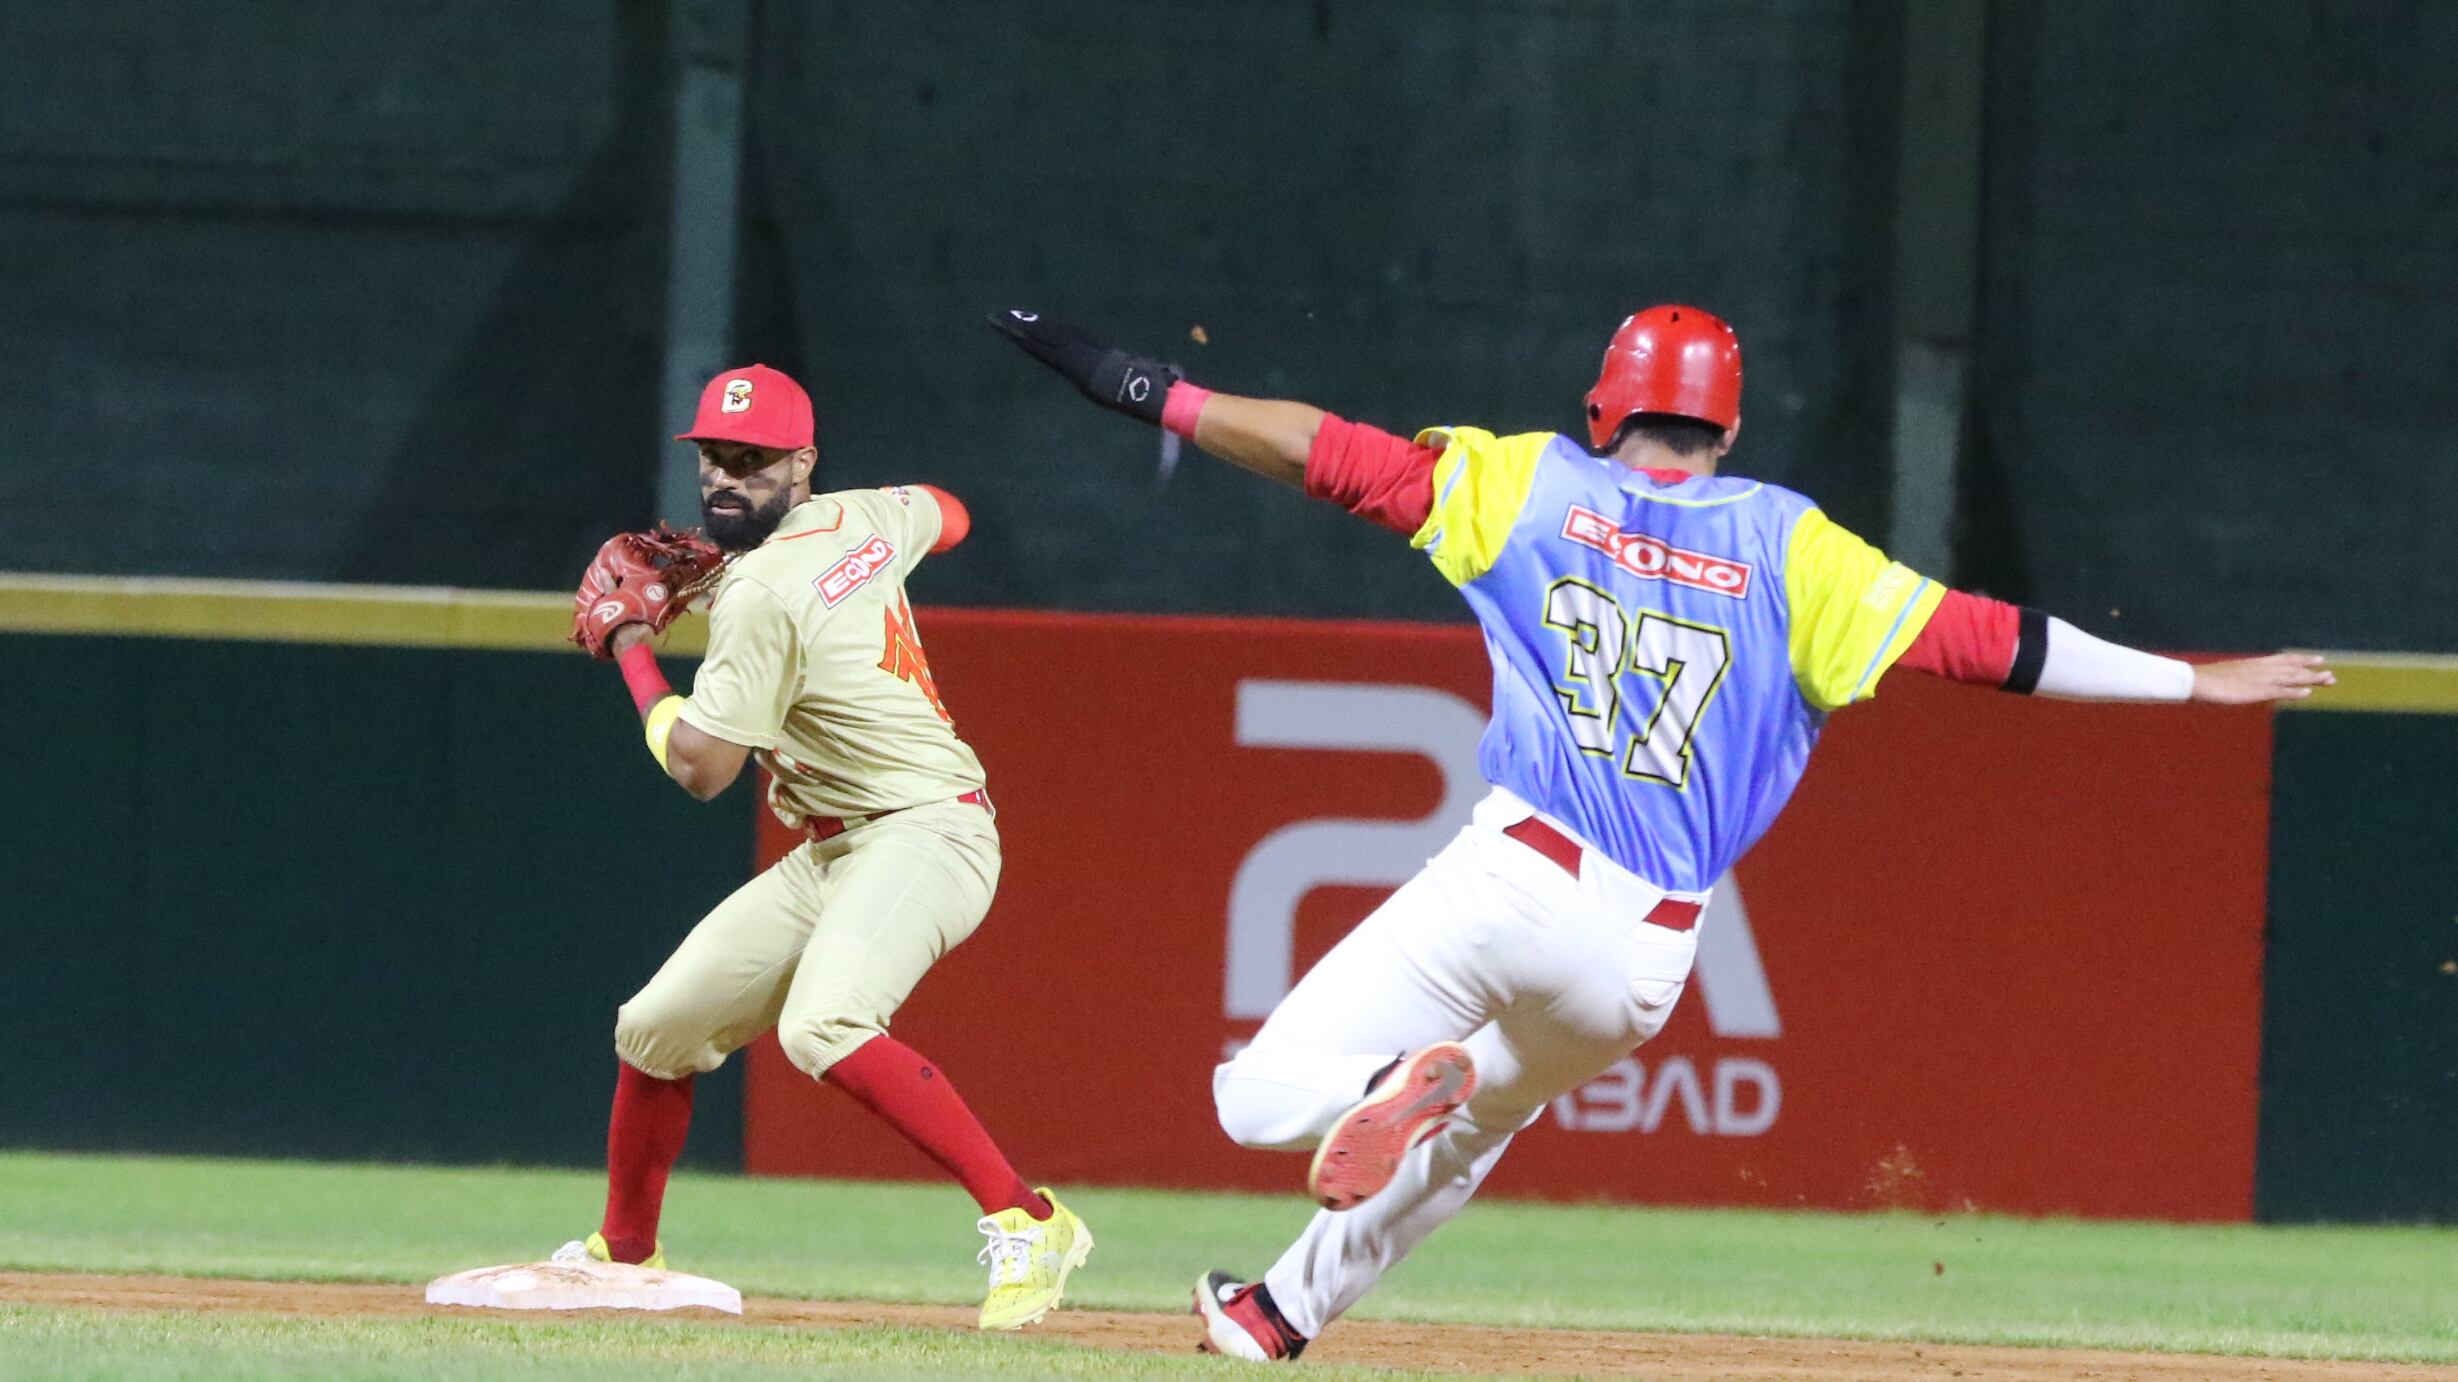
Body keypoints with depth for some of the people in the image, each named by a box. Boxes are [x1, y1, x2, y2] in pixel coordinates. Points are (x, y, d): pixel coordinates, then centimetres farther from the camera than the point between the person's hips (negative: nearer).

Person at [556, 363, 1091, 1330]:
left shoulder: (762, 593, -19)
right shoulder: (864, 519, 6)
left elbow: (700, 769, -15)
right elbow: (946, 515, 30)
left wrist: (628, 641, -1)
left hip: (920, 833, -10)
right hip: (830, 855, 10)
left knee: (821, 1025, -36)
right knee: (656, 1027, 12)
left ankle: (1027, 1222, -35)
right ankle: (623, 1253, 33)